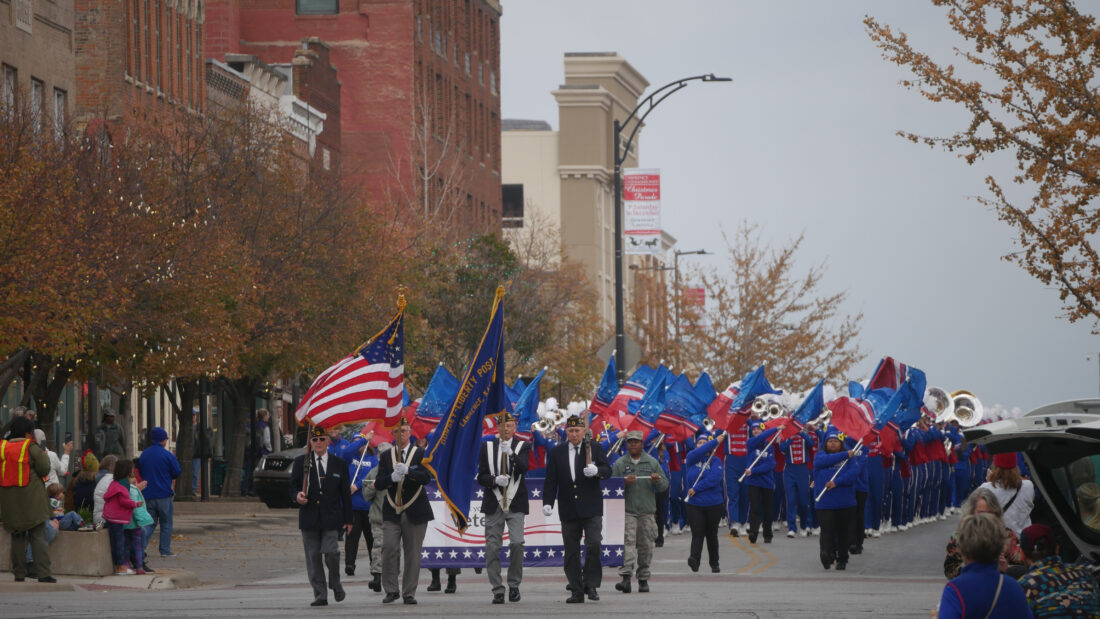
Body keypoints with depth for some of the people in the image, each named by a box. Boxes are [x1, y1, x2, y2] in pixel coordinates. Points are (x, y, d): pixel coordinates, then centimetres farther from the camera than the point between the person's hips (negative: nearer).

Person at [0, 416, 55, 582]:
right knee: (38, 536, -2)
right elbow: (44, 470, -8)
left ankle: (19, 573, 8)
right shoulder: (32, 448, -10)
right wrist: (44, 455, 7)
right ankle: (43, 573, -9)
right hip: (31, 498, -4)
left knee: (17, 537, 11)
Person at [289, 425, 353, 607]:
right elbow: (293, 487, 9)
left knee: (331, 552, -15)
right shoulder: (300, 462, 8)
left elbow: (346, 494, 9)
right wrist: (297, 496, -16)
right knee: (313, 557, 0)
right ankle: (320, 595, 5)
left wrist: (348, 519, 5)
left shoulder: (339, 464, 8)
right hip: (309, 517, 1)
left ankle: (335, 583, 11)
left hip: (331, 518, -1)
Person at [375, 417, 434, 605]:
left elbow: (427, 478, -10)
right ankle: (391, 590, -3)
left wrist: (408, 471, -25)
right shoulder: (386, 456, 9)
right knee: (389, 548, -13)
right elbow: (378, 484, 4)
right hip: (391, 512, 1)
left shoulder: (420, 454, 4)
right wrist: (392, 478, -17)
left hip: (415, 512, -1)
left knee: (412, 553, 1)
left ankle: (409, 593, 9)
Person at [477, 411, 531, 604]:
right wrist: (495, 480, -15)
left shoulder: (523, 446, 5)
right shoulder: (487, 447, 9)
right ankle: (497, 590, 4)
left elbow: (523, 468, -13)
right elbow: (481, 477, 5)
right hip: (493, 505, 2)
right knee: (492, 547, -2)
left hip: (515, 503, -2)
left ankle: (514, 584, 3)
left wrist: (511, 454, -29)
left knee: (517, 543, -15)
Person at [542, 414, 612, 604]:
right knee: (571, 552, 3)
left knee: (594, 544, -15)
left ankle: (591, 585, -2)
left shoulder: (595, 447, 4)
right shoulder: (556, 452, 8)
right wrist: (547, 503, -5)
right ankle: (576, 591, 9)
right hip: (568, 510, 2)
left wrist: (596, 471, -20)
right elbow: (551, 480, 6)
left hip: (591, 508, -2)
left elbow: (608, 470, 2)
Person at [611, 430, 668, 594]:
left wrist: (657, 480, -14)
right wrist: (624, 482, -17)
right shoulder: (620, 464, 6)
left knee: (645, 546, 5)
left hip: (647, 511, 2)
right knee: (627, 543, -15)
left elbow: (664, 486, 9)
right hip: (627, 511, -2)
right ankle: (626, 578, -25)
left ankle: (643, 580, 15)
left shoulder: (652, 463, 9)